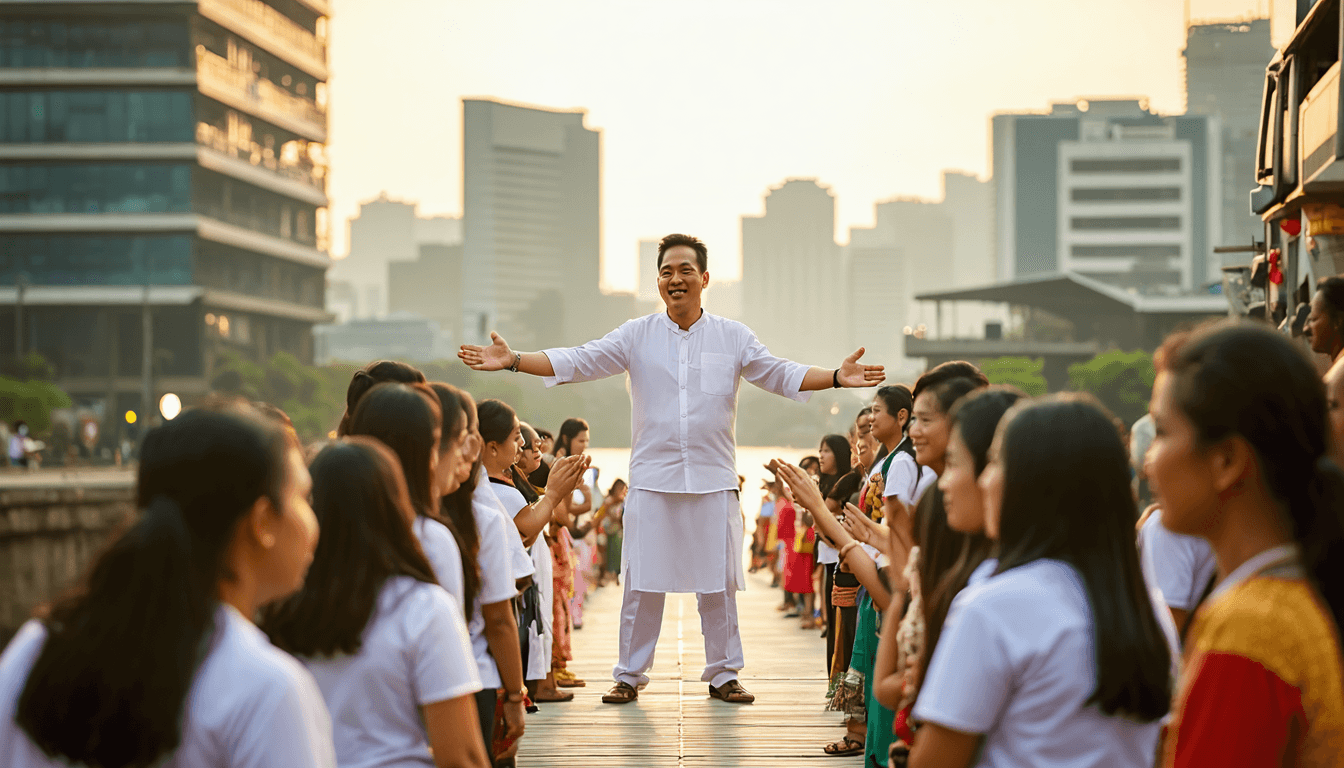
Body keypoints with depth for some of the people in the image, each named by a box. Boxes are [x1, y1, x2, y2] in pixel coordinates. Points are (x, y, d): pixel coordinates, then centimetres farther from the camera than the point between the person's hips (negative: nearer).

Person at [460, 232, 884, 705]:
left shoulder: (734, 338, 5)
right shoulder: (636, 337, 4)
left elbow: (782, 376, 3)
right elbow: (576, 362, -1)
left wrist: (836, 378, -12)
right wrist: (513, 360, -11)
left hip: (714, 482, 1)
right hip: (652, 482, 0)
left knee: (718, 582, 5)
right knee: (642, 583, 3)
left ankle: (723, 675, 17)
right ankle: (629, 676, 14)